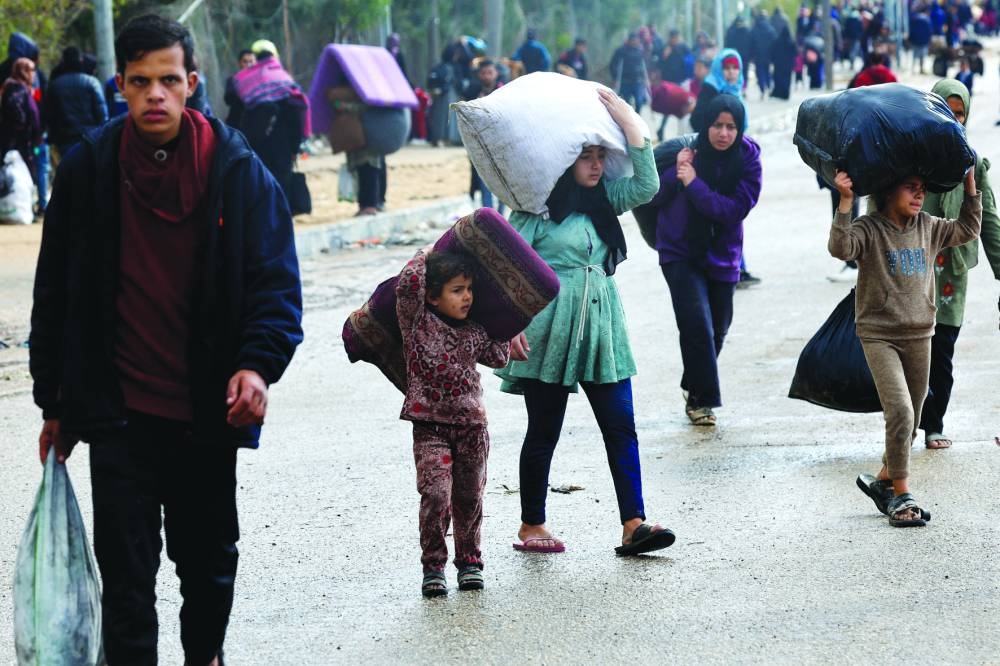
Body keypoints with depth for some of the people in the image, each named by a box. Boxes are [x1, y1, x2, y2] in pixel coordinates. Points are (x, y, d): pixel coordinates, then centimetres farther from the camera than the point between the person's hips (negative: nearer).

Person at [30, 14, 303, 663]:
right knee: (126, 569, -2)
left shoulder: (237, 169, -4)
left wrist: (258, 364, -21)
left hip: (208, 412, 1)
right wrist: (54, 402, 6)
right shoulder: (88, 168, -1)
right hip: (119, 413, 0)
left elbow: (276, 280, -4)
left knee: (208, 559, 16)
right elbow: (55, 293, 7)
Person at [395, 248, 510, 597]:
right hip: (430, 427, -4)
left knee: (469, 498, 9)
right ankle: (433, 566, -5)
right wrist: (428, 254, -4)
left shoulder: (473, 332, 9)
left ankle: (469, 561, 23)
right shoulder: (417, 322, -5)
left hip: (471, 425, 4)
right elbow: (408, 283, -17)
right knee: (436, 495, -15)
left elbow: (498, 356, 13)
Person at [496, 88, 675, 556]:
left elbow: (645, 186, -3)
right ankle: (531, 526, 17)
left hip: (601, 330, 6)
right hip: (549, 333, -5)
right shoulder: (538, 207, -6)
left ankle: (633, 525, -7)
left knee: (621, 426, -4)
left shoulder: (603, 201, 11)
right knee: (544, 431, 4)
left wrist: (628, 122, -7)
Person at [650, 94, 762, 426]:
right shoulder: (685, 149, -13)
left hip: (723, 255, 2)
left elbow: (736, 209, -20)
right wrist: (675, 171, -26)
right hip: (681, 253, -2)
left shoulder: (747, 158, -11)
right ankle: (702, 398, -2)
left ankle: (695, 388, 38)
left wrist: (694, 184, -25)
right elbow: (653, 196, -9)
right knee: (698, 326, -15)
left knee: (717, 331, 14)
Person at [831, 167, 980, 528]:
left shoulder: (928, 227, 7)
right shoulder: (869, 229, -11)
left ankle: (884, 481, 31)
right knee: (900, 413, -17)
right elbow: (840, 247, -29)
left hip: (919, 336, 6)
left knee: (911, 421, 12)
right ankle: (901, 496, -9)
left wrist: (970, 188, 12)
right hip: (879, 336, -6)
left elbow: (966, 230, 21)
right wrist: (845, 202, -36)